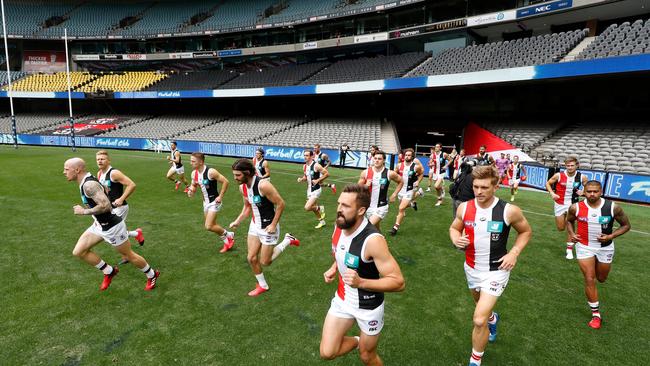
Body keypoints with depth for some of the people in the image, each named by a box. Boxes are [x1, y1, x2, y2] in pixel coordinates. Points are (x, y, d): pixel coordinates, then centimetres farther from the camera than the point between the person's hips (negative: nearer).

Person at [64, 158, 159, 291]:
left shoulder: (89, 185, -27)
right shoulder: (85, 182, 4)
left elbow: (105, 205, -34)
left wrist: (84, 211, -23)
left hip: (111, 226, -9)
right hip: (99, 225, 9)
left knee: (128, 255, 6)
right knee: (78, 252, 7)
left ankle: (152, 275, 27)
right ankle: (109, 271, 21)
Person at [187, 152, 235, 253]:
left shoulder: (211, 172, -25)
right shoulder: (194, 173, -1)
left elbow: (226, 182, -21)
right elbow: (193, 185, 15)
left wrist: (220, 197, -19)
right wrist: (191, 190, -8)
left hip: (214, 202, -8)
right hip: (206, 202, 8)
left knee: (209, 227, -12)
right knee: (211, 225, 16)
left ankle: (229, 235, 11)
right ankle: (226, 241, 34)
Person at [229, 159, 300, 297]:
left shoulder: (263, 185, -29)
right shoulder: (242, 187, -3)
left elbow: (281, 204, -22)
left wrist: (273, 225, -20)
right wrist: (238, 221, 3)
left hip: (268, 227, -7)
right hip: (254, 225, 7)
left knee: (265, 262, 4)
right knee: (251, 258, 8)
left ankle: (287, 240, 22)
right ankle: (262, 285, 30)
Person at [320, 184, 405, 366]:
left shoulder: (373, 240, -32)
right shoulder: (339, 226, -10)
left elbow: (398, 282, -29)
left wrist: (361, 282, -39)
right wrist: (333, 269, -6)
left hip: (368, 307, -5)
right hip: (342, 299, 5)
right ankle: (357, 341, 36)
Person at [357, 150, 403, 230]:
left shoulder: (389, 174, -9)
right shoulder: (365, 173, -6)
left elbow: (401, 182, 10)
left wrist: (394, 195, 3)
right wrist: (365, 186, -18)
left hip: (381, 207, -3)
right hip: (368, 206, 3)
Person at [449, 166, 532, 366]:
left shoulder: (509, 211, -19)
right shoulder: (464, 208, -11)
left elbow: (526, 231, 0)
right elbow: (454, 228, 7)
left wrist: (514, 253, -12)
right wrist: (456, 240, -15)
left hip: (496, 271, -4)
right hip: (471, 268, 4)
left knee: (479, 320, -13)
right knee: (481, 305, 30)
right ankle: (492, 319, 66)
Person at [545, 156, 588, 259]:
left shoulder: (582, 177, -10)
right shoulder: (558, 175, -14)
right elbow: (548, 183, 0)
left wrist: (582, 192, -14)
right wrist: (552, 193, -15)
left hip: (572, 204, 0)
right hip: (560, 204, 0)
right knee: (561, 228, 8)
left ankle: (569, 249, 12)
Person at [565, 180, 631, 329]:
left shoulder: (613, 207, -18)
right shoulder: (575, 208, -16)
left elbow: (626, 225, -4)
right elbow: (569, 221, 5)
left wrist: (611, 236, -19)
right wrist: (572, 234, -13)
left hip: (605, 248, 1)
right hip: (584, 247, -1)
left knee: (601, 279, 21)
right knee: (589, 280, -5)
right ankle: (596, 315, 9)